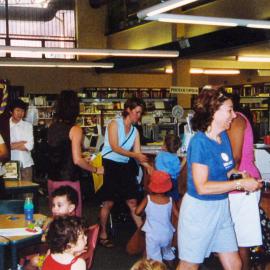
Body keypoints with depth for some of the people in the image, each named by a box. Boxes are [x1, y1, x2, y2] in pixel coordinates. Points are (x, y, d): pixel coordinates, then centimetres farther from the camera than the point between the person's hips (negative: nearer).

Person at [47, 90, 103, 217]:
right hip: (68, 181, -6)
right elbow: (77, 160, -17)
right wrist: (96, 170, -3)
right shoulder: (75, 129, -13)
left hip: (52, 179, 6)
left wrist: (83, 160, 24)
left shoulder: (52, 127, 5)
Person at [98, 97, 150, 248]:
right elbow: (114, 147, -17)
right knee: (108, 203, 0)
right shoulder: (115, 124, -7)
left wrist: (149, 166, -12)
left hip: (124, 167, 5)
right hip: (109, 165, -5)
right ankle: (103, 234, 16)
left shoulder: (135, 131, 10)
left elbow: (138, 153, 4)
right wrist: (134, 155, -23)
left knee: (132, 201, 5)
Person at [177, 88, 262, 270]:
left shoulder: (224, 136, 1)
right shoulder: (200, 142, -22)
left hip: (221, 207, 7)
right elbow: (202, 187, -26)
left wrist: (241, 175, -5)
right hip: (199, 208, -7)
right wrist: (240, 184, -23)